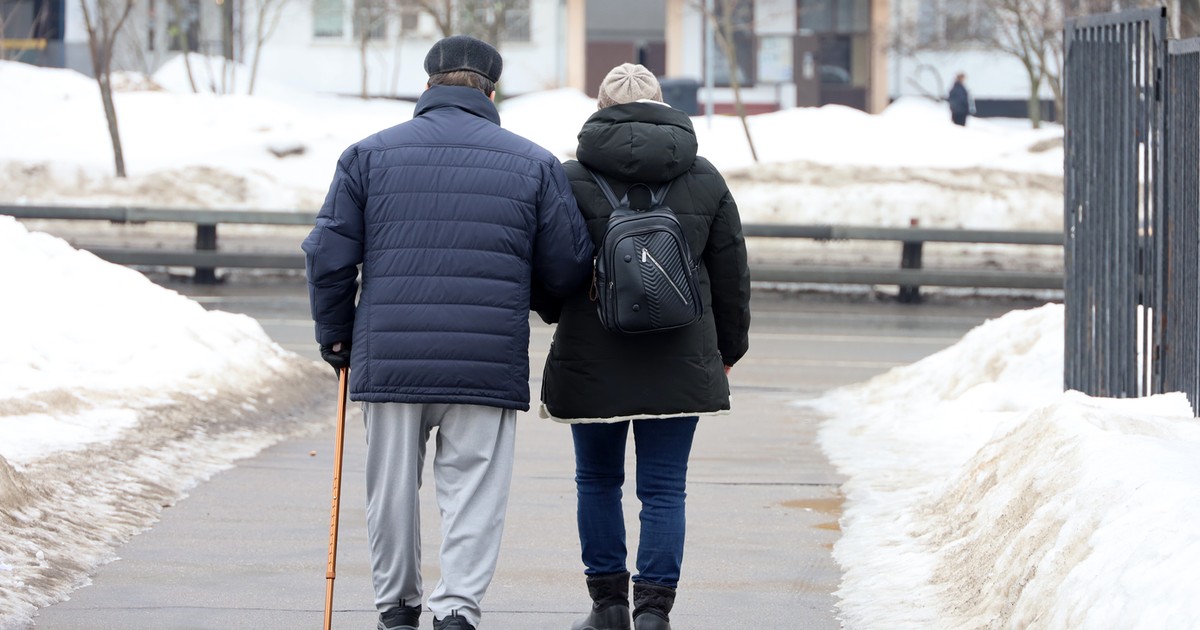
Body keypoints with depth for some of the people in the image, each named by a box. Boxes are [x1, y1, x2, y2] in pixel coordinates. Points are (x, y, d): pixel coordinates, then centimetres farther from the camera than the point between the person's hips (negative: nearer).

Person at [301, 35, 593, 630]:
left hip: (389, 358, 1)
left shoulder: (368, 155, 6)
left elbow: (328, 256, 4)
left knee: (392, 488, 12)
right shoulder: (534, 163, 5)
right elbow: (568, 268, 6)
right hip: (489, 367, -1)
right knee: (473, 488, 3)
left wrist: (335, 335, 17)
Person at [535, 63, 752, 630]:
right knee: (664, 488, 4)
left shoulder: (573, 179, -5)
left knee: (597, 481, 13)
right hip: (679, 364, 2)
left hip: (592, 361, -1)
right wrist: (727, 351, 21)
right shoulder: (705, 180, 4)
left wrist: (560, 317, 20)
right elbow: (732, 278, 9)